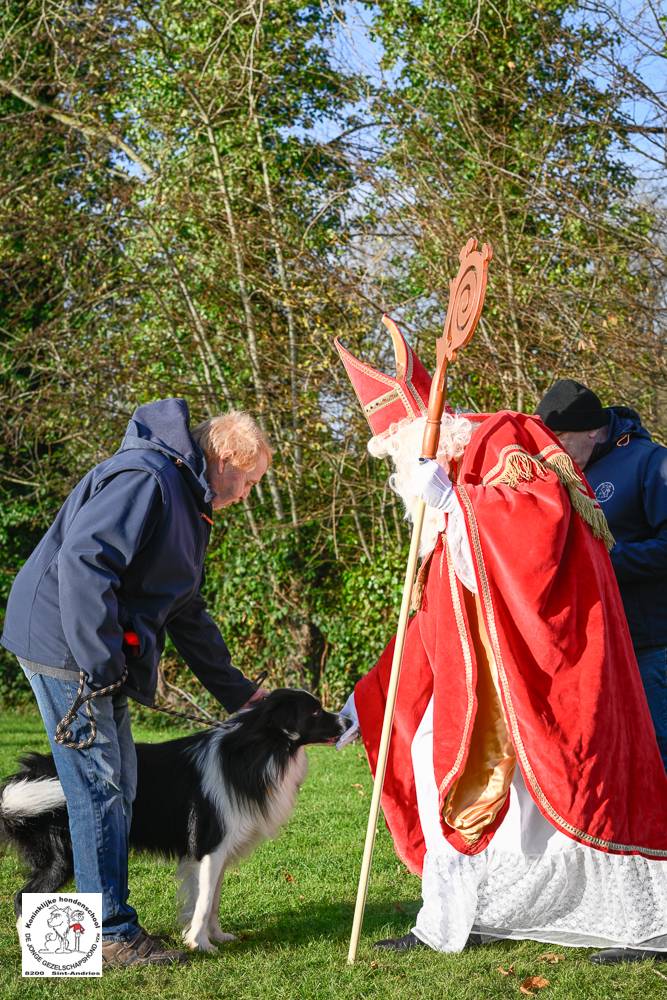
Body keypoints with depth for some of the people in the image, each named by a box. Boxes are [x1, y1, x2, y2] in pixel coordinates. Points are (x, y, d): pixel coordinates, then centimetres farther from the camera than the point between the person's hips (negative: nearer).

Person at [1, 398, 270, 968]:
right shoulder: (145, 478, -17)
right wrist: (99, 664, -26)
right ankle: (112, 934, 1)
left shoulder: (188, 505, 18)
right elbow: (81, 561, -28)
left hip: (101, 658, 11)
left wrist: (238, 691, 25)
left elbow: (187, 616, 25)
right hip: (67, 647, -10)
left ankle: (108, 923, 22)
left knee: (117, 786, 13)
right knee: (100, 787, -6)